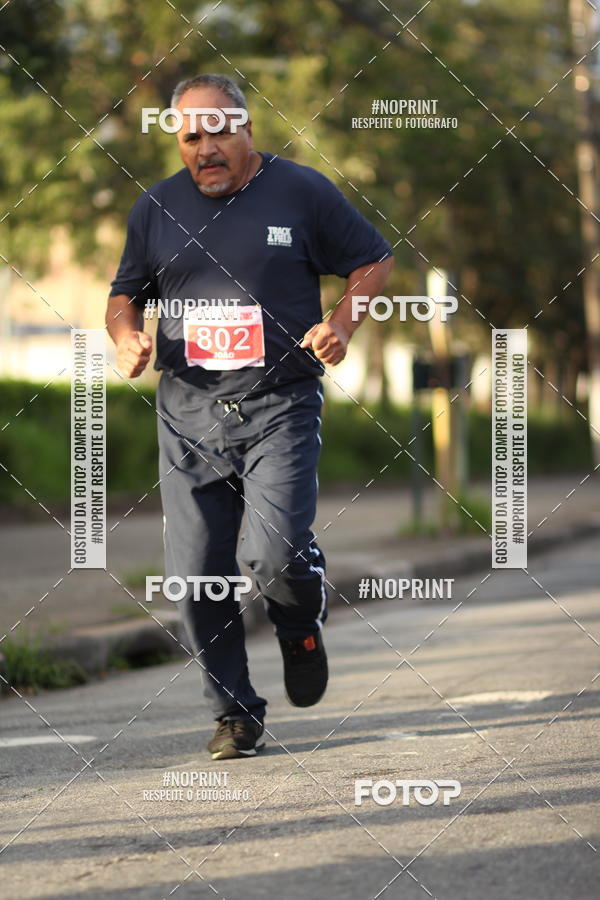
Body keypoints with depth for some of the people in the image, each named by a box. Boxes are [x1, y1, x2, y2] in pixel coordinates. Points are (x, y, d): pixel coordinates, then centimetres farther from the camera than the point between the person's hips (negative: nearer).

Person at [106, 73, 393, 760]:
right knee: (195, 575, -4)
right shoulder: (156, 207, 10)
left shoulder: (301, 191, 2)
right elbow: (125, 294, 21)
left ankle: (301, 631, 16)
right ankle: (235, 714, 12)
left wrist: (342, 322, -6)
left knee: (275, 554, -19)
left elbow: (374, 261, 11)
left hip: (279, 407, -3)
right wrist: (126, 336, -1)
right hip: (188, 414, 3)